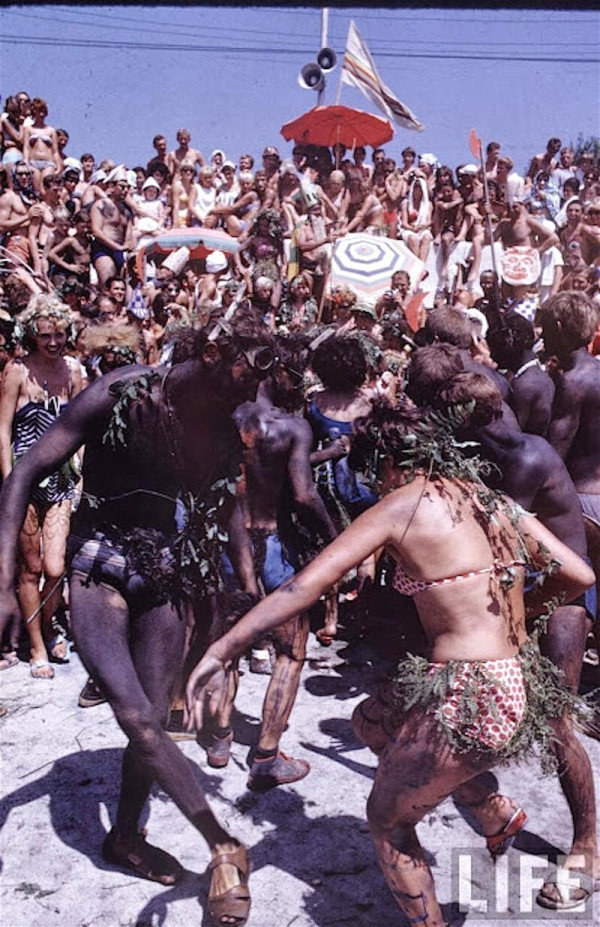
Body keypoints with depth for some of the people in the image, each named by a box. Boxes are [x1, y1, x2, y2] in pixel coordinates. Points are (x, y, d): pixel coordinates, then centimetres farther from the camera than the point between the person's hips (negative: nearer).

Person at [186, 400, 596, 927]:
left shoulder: (403, 502, -8)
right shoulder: (496, 501, 9)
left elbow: (307, 585, -16)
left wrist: (220, 652, -14)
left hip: (471, 701, -7)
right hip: (525, 684, 8)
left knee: (388, 821, 17)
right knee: (371, 720, 27)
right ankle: (493, 809, 28)